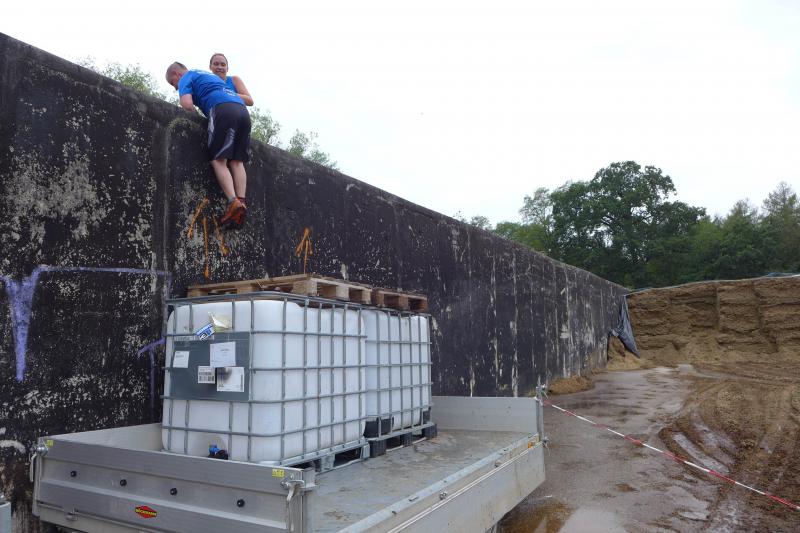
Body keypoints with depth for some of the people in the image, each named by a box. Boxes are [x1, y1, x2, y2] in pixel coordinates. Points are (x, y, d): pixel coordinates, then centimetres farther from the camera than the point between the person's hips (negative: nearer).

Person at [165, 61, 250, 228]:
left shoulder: (186, 78, 16)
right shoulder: (206, 75, 39)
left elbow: (187, 105, -4)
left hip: (223, 109, -7)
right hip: (242, 110, 7)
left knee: (218, 160, -6)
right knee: (237, 161, 3)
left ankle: (234, 202, -21)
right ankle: (241, 202, -11)